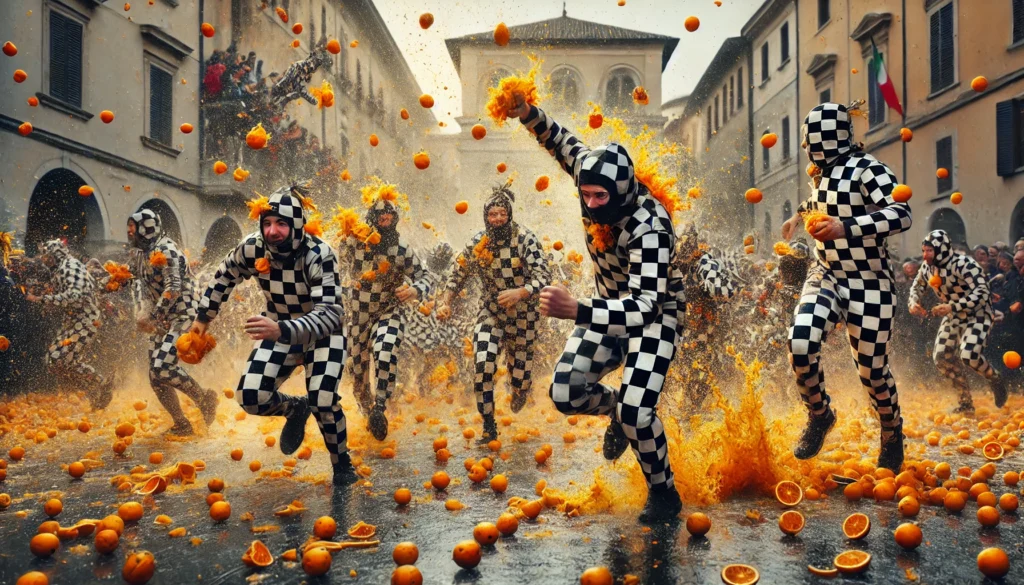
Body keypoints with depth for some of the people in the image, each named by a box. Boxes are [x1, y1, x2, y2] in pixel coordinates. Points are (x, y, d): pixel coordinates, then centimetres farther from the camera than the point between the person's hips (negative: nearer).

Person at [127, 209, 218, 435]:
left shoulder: (165, 250, -16)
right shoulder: (139, 253, 11)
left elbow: (173, 289, -24)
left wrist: (151, 317, -22)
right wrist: (142, 310, 2)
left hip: (181, 315, -9)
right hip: (161, 319, 9)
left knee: (163, 368, -21)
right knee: (155, 376, 5)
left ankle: (204, 398, 0)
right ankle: (181, 425, 16)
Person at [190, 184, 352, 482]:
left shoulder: (319, 255, -30)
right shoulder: (252, 249, -19)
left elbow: (330, 314, -38)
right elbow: (224, 277, 4)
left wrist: (282, 330, -53)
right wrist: (203, 317, 13)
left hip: (322, 333, -4)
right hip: (279, 330, 4)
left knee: (323, 402, -20)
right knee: (250, 398, -11)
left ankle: (342, 464, 10)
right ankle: (295, 408, 24)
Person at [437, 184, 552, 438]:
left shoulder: (525, 238, -18)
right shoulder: (477, 243, -6)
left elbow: (544, 276, -24)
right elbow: (459, 275, 7)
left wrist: (519, 293, -40)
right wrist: (445, 302, -5)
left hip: (523, 313, -2)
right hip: (491, 311, 2)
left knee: (520, 369, 10)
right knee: (482, 364, -18)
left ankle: (520, 392, 51)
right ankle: (488, 425, -2)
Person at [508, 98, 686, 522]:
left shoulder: (649, 227, -35)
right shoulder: (597, 181, -17)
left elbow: (645, 306, -44)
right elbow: (562, 142, 2)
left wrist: (576, 310, -59)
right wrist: (528, 114, -17)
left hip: (655, 314, -6)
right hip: (610, 307, 6)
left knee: (635, 412, -21)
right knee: (565, 392, -5)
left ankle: (664, 492, 8)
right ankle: (616, 409, 29)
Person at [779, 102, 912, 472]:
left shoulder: (866, 170, -15)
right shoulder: (821, 172, 8)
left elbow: (901, 215, -29)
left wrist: (845, 227, -36)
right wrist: (800, 215, 30)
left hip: (869, 286, -5)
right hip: (826, 278, 5)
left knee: (872, 371, 2)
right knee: (800, 345, -19)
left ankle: (892, 433, 34)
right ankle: (819, 415, 8)